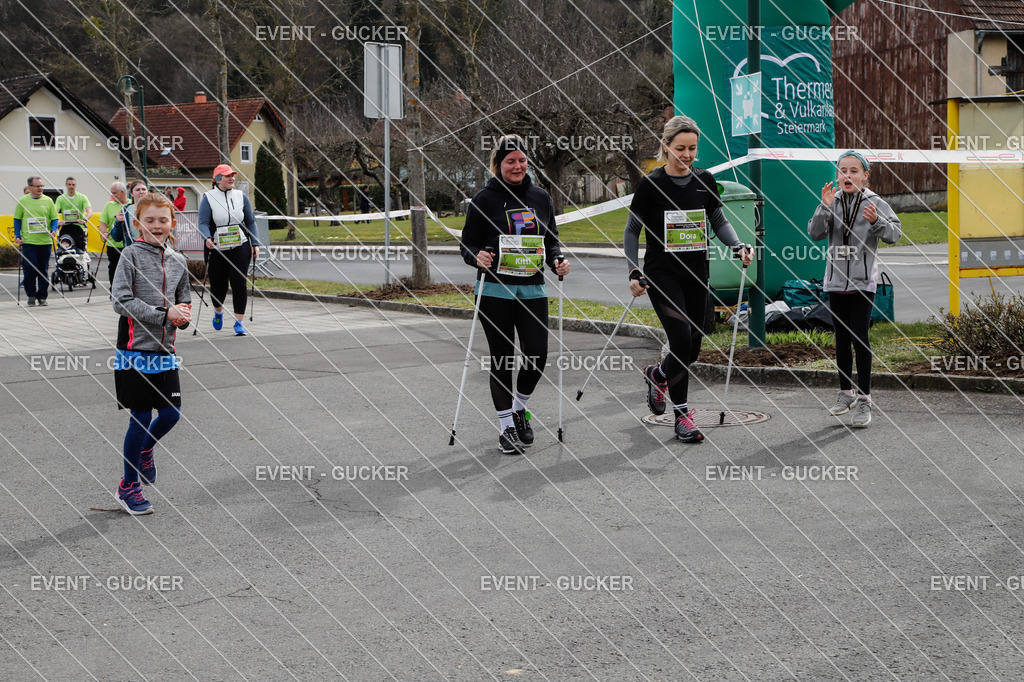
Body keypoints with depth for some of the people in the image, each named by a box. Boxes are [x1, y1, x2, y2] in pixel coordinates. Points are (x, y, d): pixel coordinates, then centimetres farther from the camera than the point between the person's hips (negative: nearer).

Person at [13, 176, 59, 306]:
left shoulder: (48, 201, 6)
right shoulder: (22, 201, 3)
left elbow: (54, 218, 8)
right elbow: (17, 219, 8)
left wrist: (53, 231, -10)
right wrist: (18, 236, -1)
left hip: (45, 241, 2)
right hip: (28, 241, -2)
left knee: (44, 270, 6)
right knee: (29, 269, -5)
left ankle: (42, 297, 16)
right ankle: (31, 296, 8)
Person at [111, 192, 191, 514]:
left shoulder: (177, 261, 10)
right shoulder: (131, 254, -7)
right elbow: (121, 301, -15)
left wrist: (183, 314, -3)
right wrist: (164, 314, -19)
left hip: (164, 349, 5)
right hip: (135, 349, -5)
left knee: (171, 414, 5)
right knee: (141, 418, -1)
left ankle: (145, 449, 38)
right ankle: (128, 485, 15)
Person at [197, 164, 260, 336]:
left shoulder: (241, 196, 7)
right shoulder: (208, 198, -2)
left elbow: (251, 222, 12)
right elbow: (203, 223, -9)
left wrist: (255, 244, 5)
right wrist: (207, 238, -28)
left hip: (240, 247, 1)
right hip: (216, 249, -1)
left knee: (239, 283, -8)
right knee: (218, 284, 6)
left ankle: (239, 322, -1)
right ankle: (218, 311, 38)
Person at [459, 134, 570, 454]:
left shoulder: (541, 198, 10)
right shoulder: (484, 199, -2)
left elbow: (551, 240, 18)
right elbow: (467, 244, -1)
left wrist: (558, 260, -2)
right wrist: (477, 257, -22)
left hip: (533, 290, 3)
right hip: (496, 292, -3)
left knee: (537, 356, -2)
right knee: (502, 360, 1)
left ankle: (519, 408, 26)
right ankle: (507, 426, 13)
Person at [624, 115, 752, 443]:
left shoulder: (705, 180, 5)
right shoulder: (651, 183, -6)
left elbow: (719, 221, 15)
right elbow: (631, 231, -1)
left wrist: (738, 246, -3)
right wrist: (634, 272, -10)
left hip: (696, 274, 5)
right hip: (662, 274, -4)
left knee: (692, 348, 7)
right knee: (682, 339, -16)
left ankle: (656, 375, 39)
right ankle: (682, 414, -2)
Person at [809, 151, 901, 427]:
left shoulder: (874, 203, -3)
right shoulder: (832, 202, 4)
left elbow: (895, 234, -10)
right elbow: (815, 233, -5)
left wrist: (876, 221, -28)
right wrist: (825, 208, -20)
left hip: (863, 281, -4)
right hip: (836, 280, 4)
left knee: (859, 336, -10)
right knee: (841, 338, 12)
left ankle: (864, 400, -5)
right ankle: (846, 393, 25)